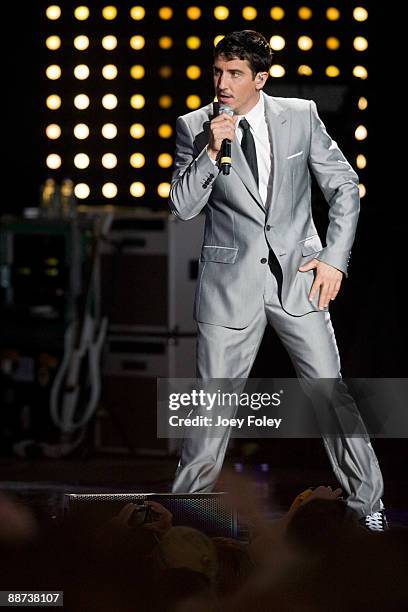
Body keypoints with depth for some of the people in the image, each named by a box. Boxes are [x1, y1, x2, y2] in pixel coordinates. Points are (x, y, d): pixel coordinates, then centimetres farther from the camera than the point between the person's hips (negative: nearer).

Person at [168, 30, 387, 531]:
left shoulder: (301, 115, -1)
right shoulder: (194, 128, -2)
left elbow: (344, 186, 6)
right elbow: (182, 207, -5)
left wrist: (334, 258, -2)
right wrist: (213, 152, -18)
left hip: (298, 276, 0)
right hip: (230, 279, 0)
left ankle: (367, 501, 14)